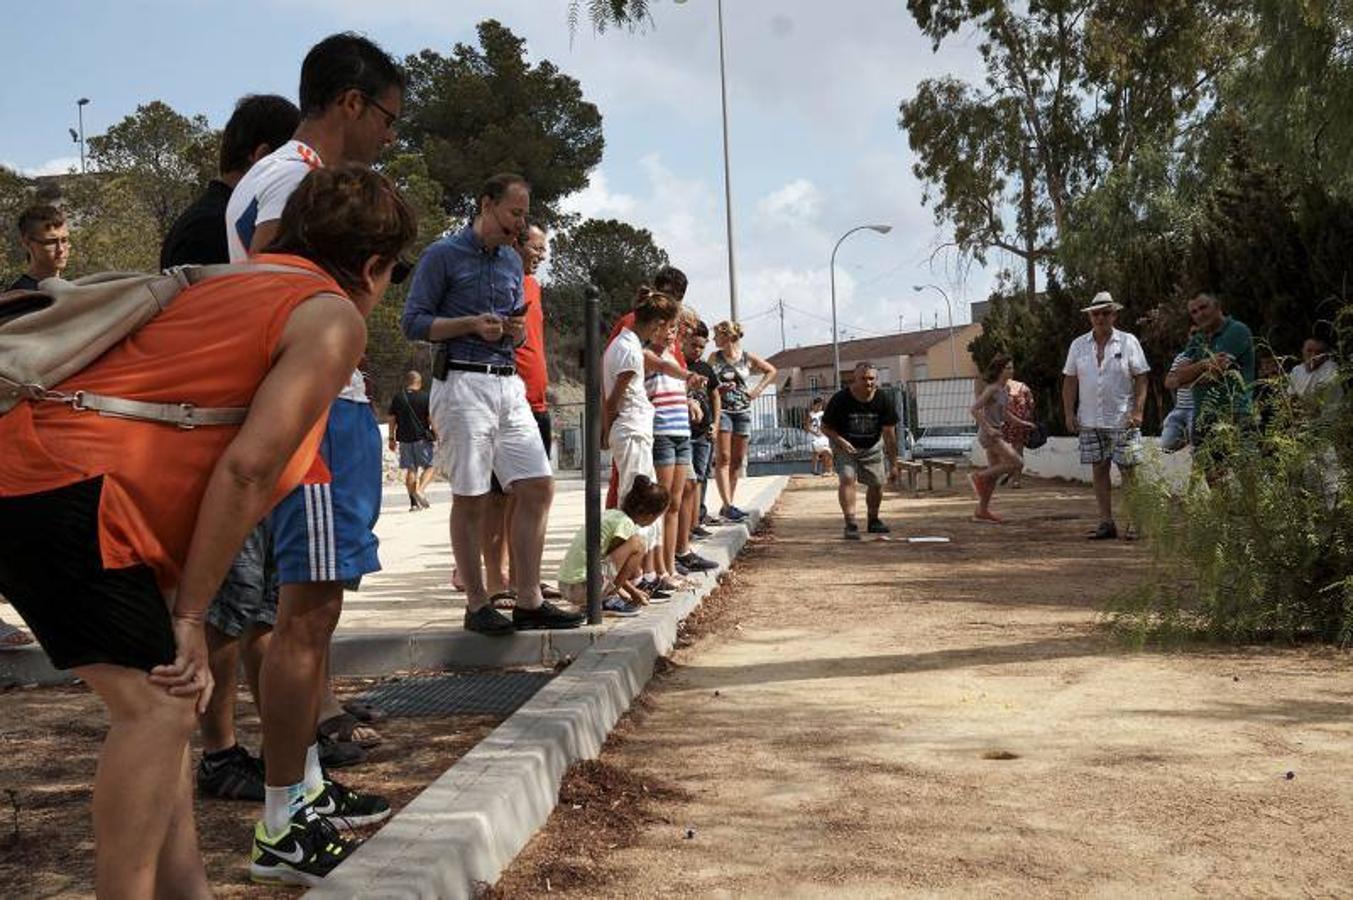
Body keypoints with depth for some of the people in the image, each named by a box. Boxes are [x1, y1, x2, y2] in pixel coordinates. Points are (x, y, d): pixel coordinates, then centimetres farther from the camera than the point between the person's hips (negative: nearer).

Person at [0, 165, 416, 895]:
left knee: (161, 703, 14)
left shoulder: (236, 286, 23)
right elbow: (247, 469, -13)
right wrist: (190, 617, -7)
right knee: (157, 706, -7)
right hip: (64, 483, -9)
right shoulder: (334, 318, -3)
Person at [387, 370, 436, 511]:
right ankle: (420, 489, -17)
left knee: (410, 470, 8)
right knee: (431, 466, 7)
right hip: (422, 438, -4)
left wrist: (392, 439, 14)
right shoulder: (425, 397, -4)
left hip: (404, 439, 4)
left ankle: (414, 503, 6)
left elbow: (392, 420, 8)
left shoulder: (397, 398, 6)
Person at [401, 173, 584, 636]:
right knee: (471, 498, -2)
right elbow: (413, 322, -4)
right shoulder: (443, 255, -1)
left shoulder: (512, 261, 19)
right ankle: (477, 604, 7)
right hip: (462, 384, -6)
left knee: (538, 487, -1)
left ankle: (528, 601, 5)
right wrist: (472, 324, -15)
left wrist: (518, 329, 3)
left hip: (509, 385, 7)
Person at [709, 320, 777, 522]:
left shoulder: (748, 358, 4)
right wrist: (719, 388, -15)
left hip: (743, 411, 3)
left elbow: (771, 371, 17)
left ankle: (728, 505, 12)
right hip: (722, 410, -3)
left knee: (738, 460, 5)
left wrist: (758, 389, 6)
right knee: (724, 458, -11)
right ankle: (728, 505, -16)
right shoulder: (714, 357, 3)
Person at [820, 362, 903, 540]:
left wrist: (893, 464, -11)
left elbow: (889, 435, -12)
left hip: (872, 447, 3)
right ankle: (850, 524, -23)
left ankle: (873, 521, 31)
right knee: (847, 479, -22)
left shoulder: (883, 402, -17)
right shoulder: (840, 399, -24)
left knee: (877, 483, 7)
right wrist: (841, 441, -31)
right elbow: (825, 427, -14)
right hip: (845, 445, -3)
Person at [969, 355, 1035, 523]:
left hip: (998, 433, 9)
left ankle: (982, 511, 17)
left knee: (994, 473, 10)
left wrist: (1021, 422, 14)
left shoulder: (1006, 388, 11)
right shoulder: (992, 389, -15)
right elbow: (975, 409, -20)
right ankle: (979, 476, -4)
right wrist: (988, 428, -24)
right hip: (989, 434, -9)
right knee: (1016, 463, -15)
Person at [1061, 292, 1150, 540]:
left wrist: (1138, 411, -10)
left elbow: (1141, 379, -1)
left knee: (1129, 471, -3)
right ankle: (1106, 522, 11)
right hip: (1090, 421, 3)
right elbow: (1070, 382, 10)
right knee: (1099, 470, 5)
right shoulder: (1078, 345, 10)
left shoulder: (1128, 342, 2)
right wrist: (1069, 413, 2)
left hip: (1122, 419, -3)